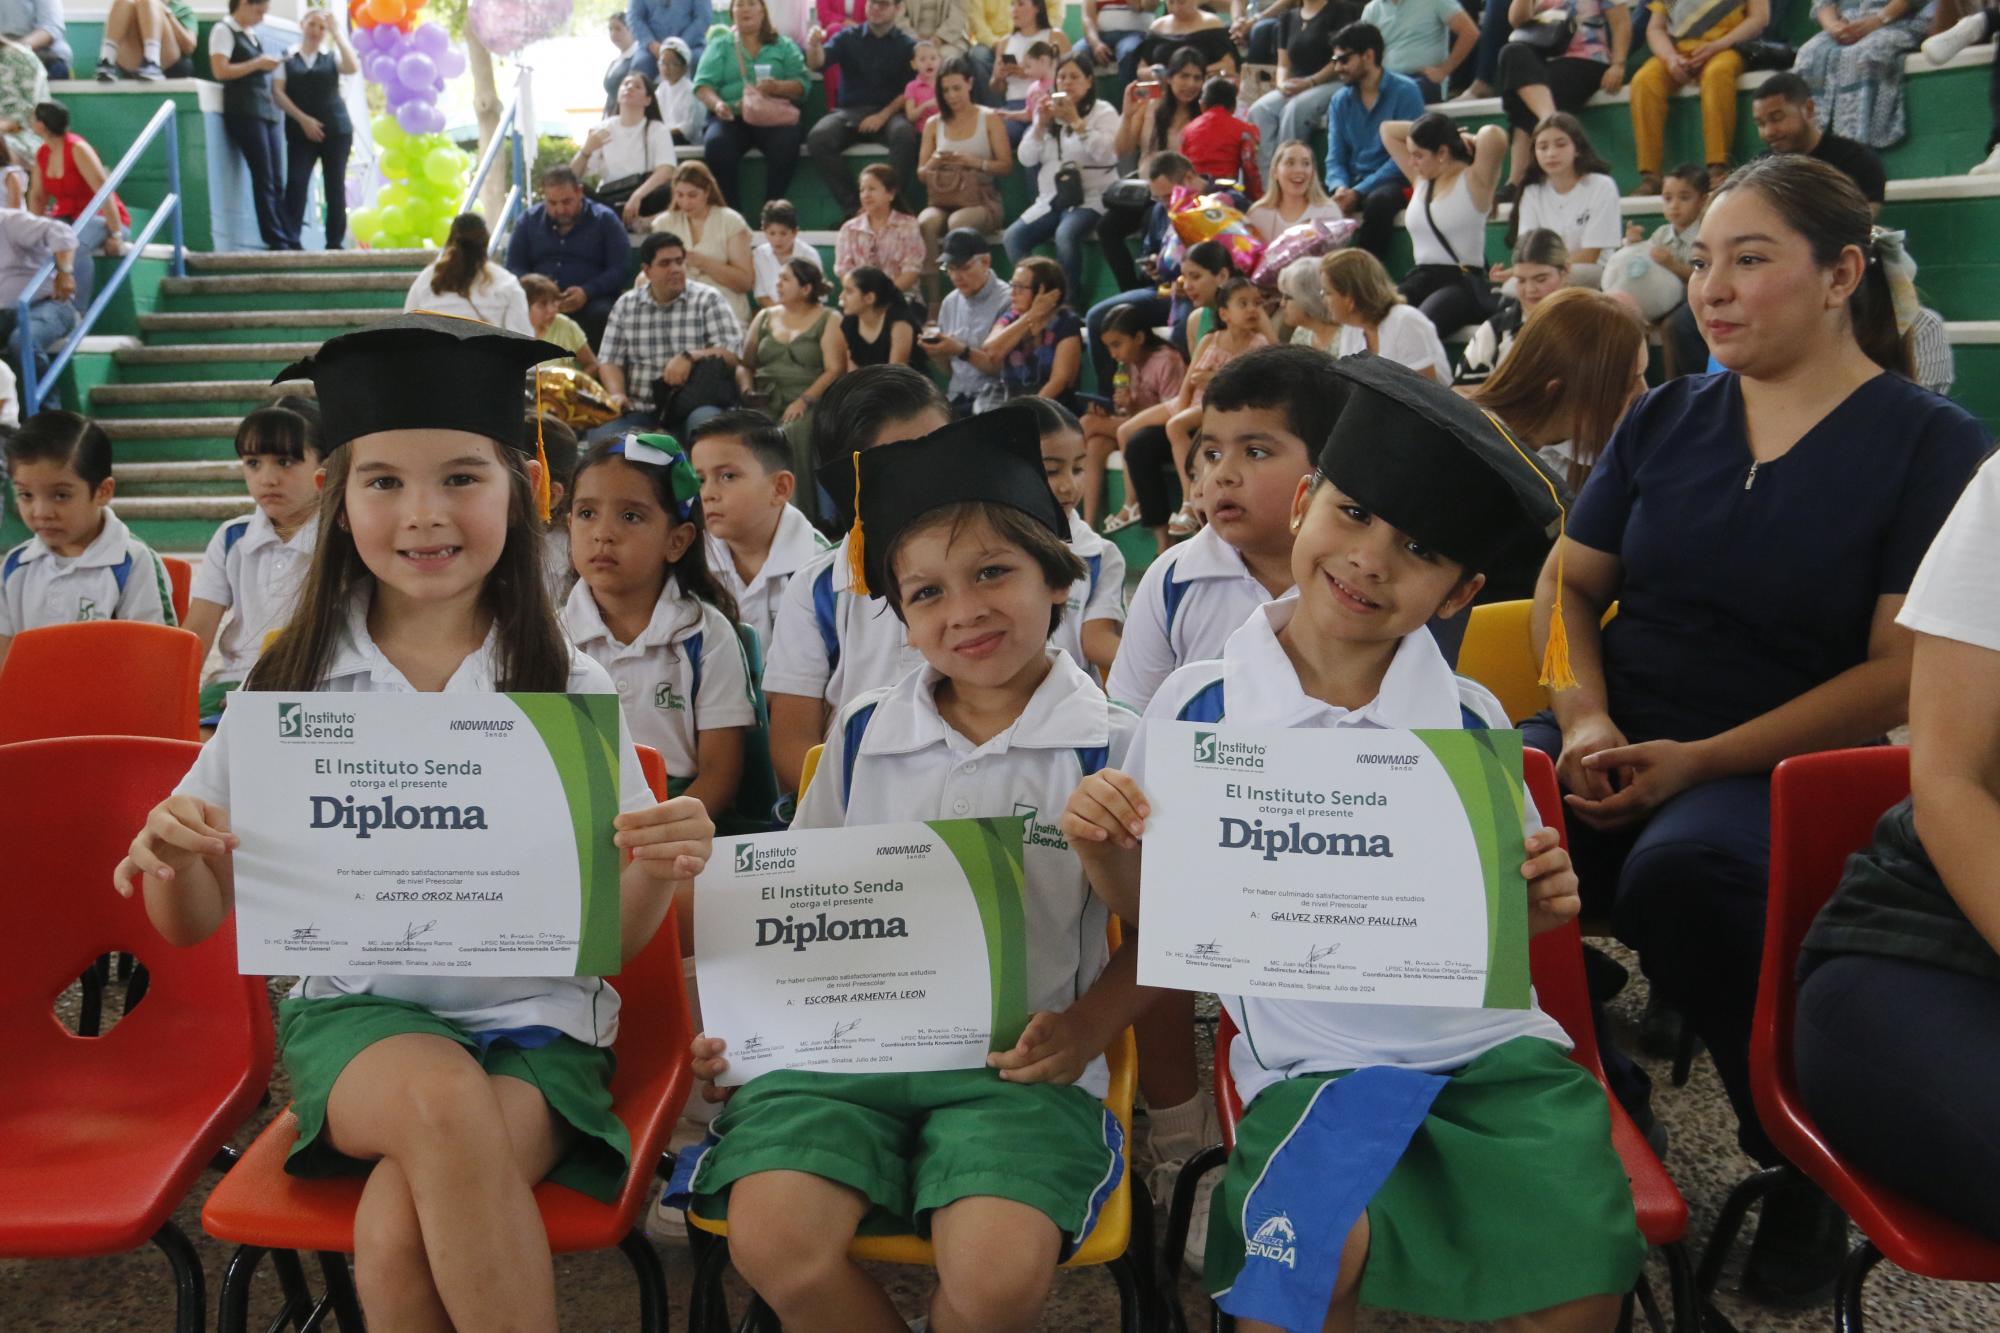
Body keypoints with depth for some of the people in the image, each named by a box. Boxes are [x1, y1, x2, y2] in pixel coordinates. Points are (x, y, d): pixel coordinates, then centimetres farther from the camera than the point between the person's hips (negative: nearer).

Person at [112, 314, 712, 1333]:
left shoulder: (565, 687, 0)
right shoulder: (294, 684, 3)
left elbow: (612, 934, 3)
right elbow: (192, 922, 6)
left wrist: (659, 873, -20)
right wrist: (170, 861, -17)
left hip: (536, 1018, -1)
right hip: (355, 1008, 1)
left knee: (396, 1233, -29)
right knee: (440, 1098, -32)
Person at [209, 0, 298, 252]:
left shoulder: (251, 34, 22)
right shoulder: (223, 31, -2)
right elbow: (220, 71, -13)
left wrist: (268, 66, 11)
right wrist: (257, 64, -11)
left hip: (266, 109, 8)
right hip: (244, 111, -8)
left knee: (277, 181, 2)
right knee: (264, 178, -11)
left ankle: (290, 239, 0)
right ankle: (276, 240, -11)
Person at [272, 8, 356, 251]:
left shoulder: (332, 58, 11)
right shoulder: (287, 59, 8)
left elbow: (353, 67, -10)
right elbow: (277, 92, -1)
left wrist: (337, 33, -7)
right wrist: (302, 119, -11)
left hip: (336, 129, 1)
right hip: (300, 131, -1)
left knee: (335, 186, 2)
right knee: (296, 183, -12)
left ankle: (335, 242, 7)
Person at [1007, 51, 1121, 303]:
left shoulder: (1103, 112, 3)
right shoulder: (1048, 112, 16)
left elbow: (1107, 154, -15)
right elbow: (1026, 159, 7)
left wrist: (1075, 121, -17)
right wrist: (1041, 124, -7)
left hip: (1090, 199, -5)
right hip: (1050, 200, 5)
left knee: (1065, 235, -36)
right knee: (1013, 236, -20)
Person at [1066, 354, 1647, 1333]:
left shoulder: (1470, 720, 2)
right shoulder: (1197, 708, -4)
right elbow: (1155, 910, 4)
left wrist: (1540, 901, -8)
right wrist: (1102, 848, -15)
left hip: (1488, 1039, 3)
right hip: (1315, 1057, -2)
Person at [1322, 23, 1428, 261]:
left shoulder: (1405, 91, -6)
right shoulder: (1340, 101, 10)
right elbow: (1335, 158, 7)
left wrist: (1358, 192, -20)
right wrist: (1340, 188, -17)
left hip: (1394, 182, -4)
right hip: (1353, 184, 4)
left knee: (1378, 201, -37)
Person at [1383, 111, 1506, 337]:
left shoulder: (1474, 182, -1)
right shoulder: (1421, 179, 18)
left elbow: (1493, 136, -21)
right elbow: (1388, 130, 25)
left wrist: (1474, 140, 2)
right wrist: (1446, 132, 17)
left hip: (1463, 283, -6)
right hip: (1419, 279, 6)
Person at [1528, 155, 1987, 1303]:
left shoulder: (1932, 445, -2)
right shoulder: (1668, 419, 11)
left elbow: (1901, 670, -8)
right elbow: (1569, 582, 15)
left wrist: (1701, 761, -16)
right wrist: (1586, 719, -5)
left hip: (1783, 770, -4)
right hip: (1617, 742, 4)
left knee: (1682, 869, -37)